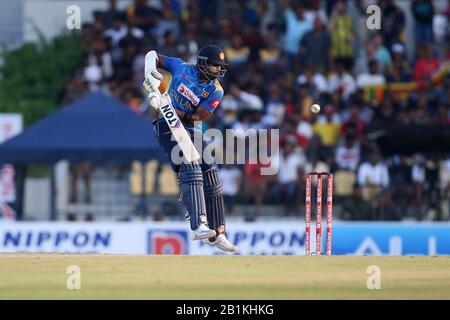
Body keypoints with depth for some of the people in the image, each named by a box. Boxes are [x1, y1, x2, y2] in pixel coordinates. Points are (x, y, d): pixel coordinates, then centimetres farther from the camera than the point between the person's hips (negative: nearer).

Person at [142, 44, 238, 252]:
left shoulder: (216, 91, -1)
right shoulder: (181, 68, -4)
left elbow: (197, 116, -12)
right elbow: (153, 56, 8)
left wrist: (169, 108, -22)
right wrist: (152, 75, -10)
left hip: (192, 131, 5)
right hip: (168, 127, -5)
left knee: (211, 178, 3)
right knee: (190, 167, -25)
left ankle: (216, 234, 15)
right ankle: (198, 226, -37)